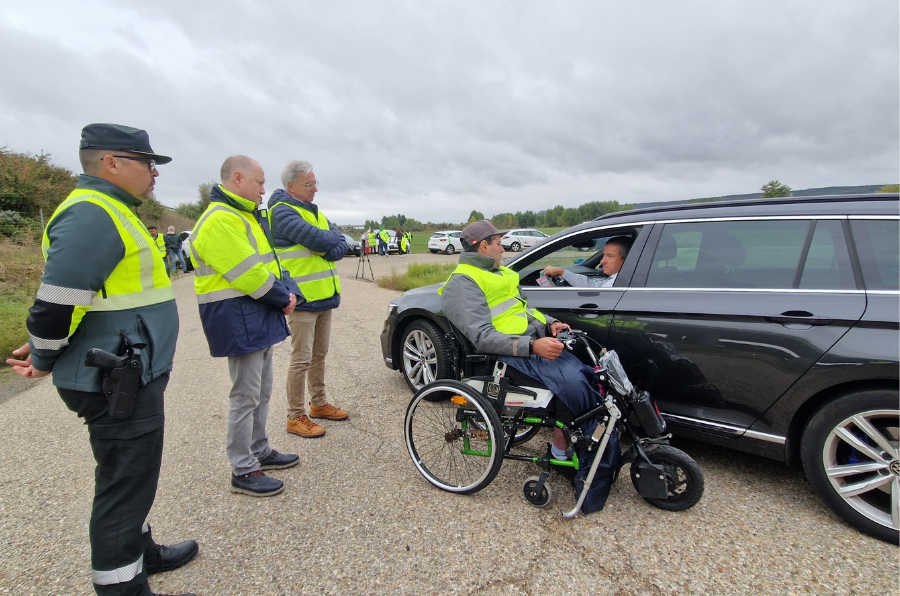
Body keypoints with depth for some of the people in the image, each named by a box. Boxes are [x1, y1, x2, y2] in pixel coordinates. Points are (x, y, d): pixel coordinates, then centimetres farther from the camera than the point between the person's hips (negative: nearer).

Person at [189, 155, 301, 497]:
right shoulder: (220, 220, -17)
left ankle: (260, 452, 33)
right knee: (246, 397, -1)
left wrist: (286, 293, 0)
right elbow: (248, 274, -23)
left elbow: (268, 263, 16)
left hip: (260, 318, 10)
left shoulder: (245, 216, 17)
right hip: (239, 321, -10)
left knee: (261, 392, 19)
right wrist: (283, 298, -10)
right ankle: (243, 472, 13)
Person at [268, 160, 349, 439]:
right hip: (302, 298, -8)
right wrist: (331, 236, -3)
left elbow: (341, 245, 7)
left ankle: (319, 403, 31)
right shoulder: (282, 212, -10)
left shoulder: (315, 212, 17)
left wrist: (327, 248, -13)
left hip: (325, 296, 8)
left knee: (319, 355, 17)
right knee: (302, 359, -2)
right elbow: (318, 239, -24)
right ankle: (296, 417, 11)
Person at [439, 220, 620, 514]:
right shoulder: (463, 283, -9)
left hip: (537, 342, 9)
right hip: (511, 356, -9)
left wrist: (550, 324, 6)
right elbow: (483, 337, -19)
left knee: (589, 374, -8)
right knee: (571, 381, -26)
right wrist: (533, 346, -27)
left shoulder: (497, 273, 22)